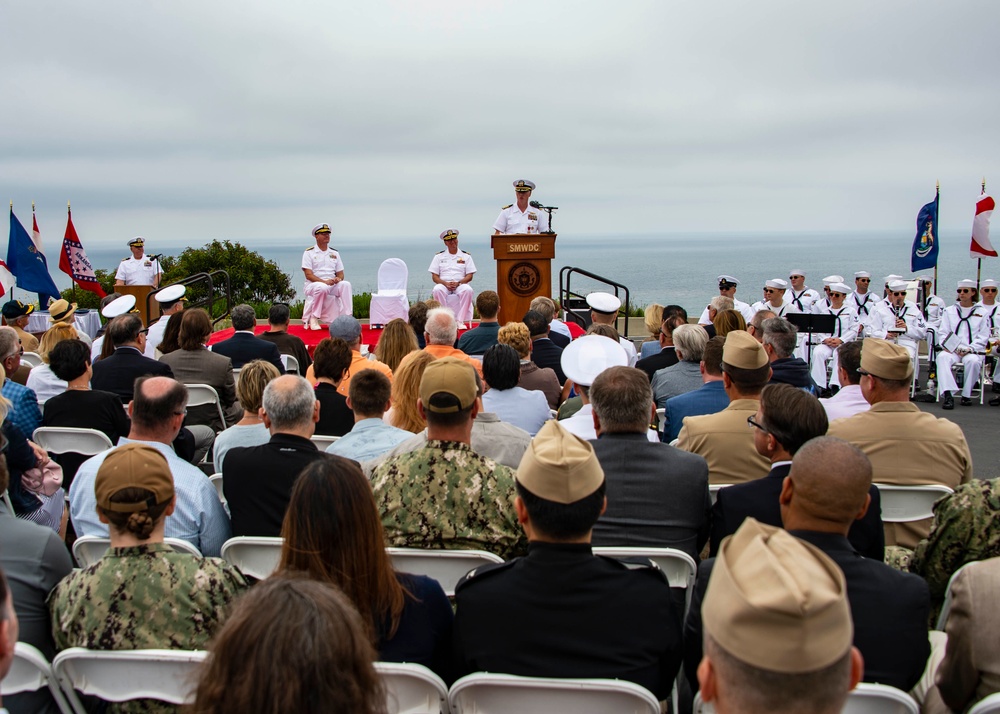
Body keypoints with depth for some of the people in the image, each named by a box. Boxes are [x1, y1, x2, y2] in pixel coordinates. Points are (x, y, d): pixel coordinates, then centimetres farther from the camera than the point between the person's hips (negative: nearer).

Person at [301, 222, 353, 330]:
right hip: (313, 284, -4)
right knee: (322, 287, -39)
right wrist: (324, 281, -23)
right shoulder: (309, 252, 1)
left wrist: (338, 278, -12)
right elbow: (308, 275, -9)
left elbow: (340, 274, 14)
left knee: (346, 284, -27)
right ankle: (314, 318, -24)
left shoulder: (334, 253, 16)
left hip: (332, 285, 4)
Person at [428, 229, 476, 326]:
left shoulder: (465, 256, 13)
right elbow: (434, 276, 6)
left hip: (460, 285, 0)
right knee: (437, 290, -34)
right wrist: (446, 283, -13)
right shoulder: (439, 256, 14)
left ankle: (460, 321, -32)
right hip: (444, 284, 0)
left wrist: (458, 283, -13)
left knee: (468, 290, -34)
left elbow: (470, 276, 6)